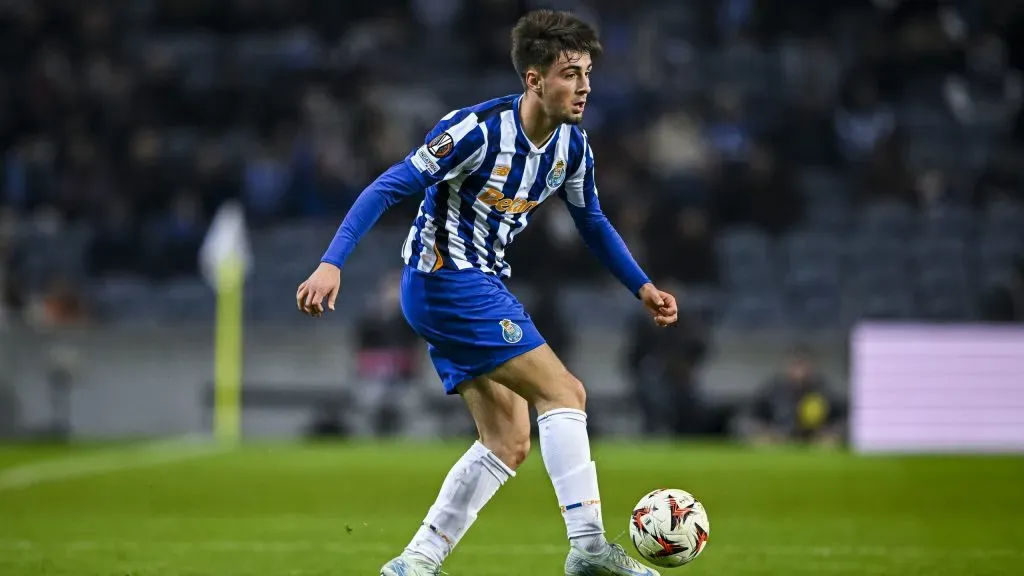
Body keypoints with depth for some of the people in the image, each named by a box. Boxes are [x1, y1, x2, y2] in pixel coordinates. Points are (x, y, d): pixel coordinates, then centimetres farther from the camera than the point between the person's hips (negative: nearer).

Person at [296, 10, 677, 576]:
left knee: (509, 442, 4)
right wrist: (331, 264, -29)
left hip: (483, 286, 9)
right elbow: (389, 187, -21)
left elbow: (591, 221, 21)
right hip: (443, 280, -9)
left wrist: (642, 287, 16)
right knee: (563, 392, -15)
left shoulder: (572, 144, 3)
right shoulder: (479, 129, -21)